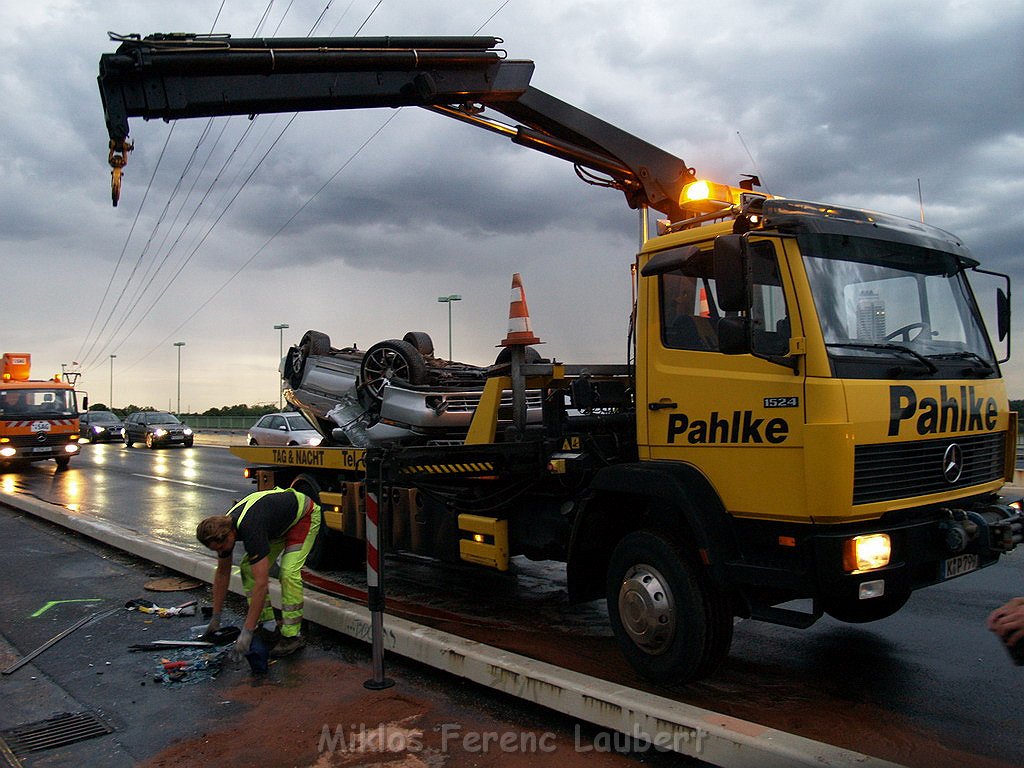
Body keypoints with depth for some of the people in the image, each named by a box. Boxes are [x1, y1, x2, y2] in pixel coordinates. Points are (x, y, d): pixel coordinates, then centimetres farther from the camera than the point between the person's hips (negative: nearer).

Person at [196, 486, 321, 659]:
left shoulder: (250, 530, -39)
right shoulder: (223, 529, -14)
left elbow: (262, 583, -39)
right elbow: (222, 573, 1)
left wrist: (247, 632, -36)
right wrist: (215, 618, 5)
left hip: (304, 515, -9)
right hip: (278, 522, 9)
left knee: (288, 572, -23)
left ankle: (291, 635, -12)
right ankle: (266, 622, 9)